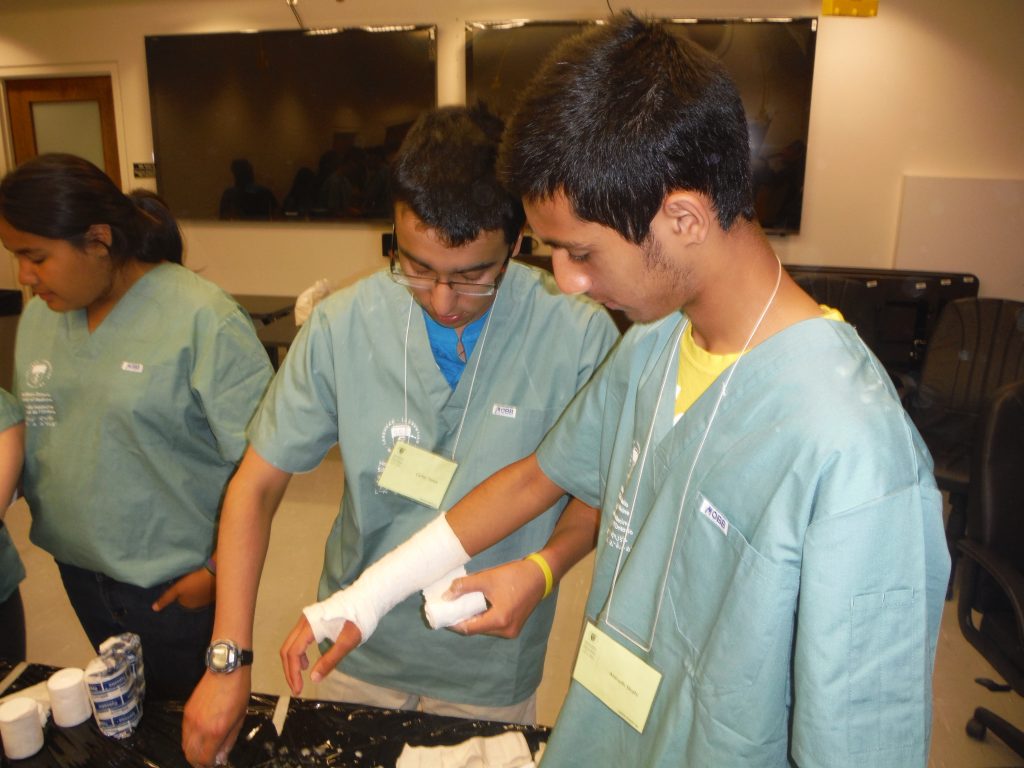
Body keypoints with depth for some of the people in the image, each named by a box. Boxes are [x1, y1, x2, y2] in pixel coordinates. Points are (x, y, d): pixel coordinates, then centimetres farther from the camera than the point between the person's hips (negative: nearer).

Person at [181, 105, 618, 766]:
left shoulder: (580, 336, -21)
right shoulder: (342, 326, -17)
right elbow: (257, 485, -9)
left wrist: (544, 568, -26)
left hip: (492, 671, -1)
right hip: (355, 655, 2)